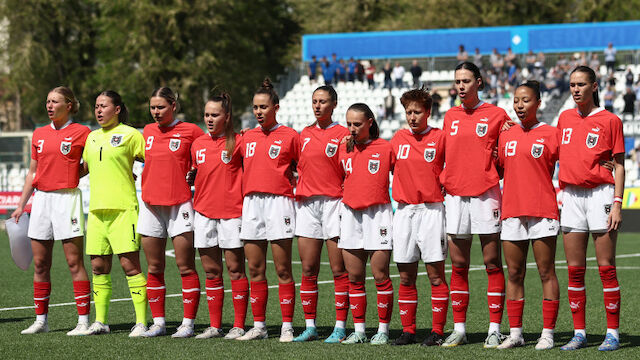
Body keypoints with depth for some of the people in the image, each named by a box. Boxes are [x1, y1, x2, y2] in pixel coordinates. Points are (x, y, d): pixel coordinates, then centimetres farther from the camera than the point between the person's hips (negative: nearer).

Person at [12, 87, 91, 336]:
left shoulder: (81, 132, -3)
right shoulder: (39, 134, 14)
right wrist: (21, 205, 17)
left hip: (67, 198, -6)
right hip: (41, 199, 6)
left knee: (74, 262, -7)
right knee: (40, 263, 6)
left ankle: (84, 321, -5)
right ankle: (41, 320, 13)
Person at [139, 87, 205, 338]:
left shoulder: (190, 131, -2)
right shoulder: (147, 132, 12)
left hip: (179, 204, -5)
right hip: (150, 204, 5)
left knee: (185, 267, -4)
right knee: (154, 268, 6)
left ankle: (188, 323, 0)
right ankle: (158, 322, 13)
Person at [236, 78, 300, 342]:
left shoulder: (289, 136, 1)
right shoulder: (247, 137, 15)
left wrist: (294, 185, -5)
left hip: (279, 201, -5)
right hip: (251, 202, 5)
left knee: (283, 269, -4)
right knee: (255, 270, 6)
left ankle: (287, 327, -1)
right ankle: (258, 327, 12)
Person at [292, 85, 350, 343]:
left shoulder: (343, 135, 0)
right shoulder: (304, 134, 15)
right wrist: (298, 190, 9)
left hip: (333, 202, -5)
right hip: (306, 203, 5)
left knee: (339, 270, -4)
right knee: (308, 269, 4)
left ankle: (340, 328, -1)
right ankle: (310, 326, 9)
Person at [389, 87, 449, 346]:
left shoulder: (440, 138, 0)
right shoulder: (399, 138, 11)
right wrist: (405, 186, 13)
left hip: (431, 209, -4)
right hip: (404, 210, 4)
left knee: (436, 274, -5)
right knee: (406, 277, 6)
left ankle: (437, 331, -2)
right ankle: (408, 330, 11)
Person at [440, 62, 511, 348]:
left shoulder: (496, 115, 1)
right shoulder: (450, 116, 14)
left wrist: (497, 160, -9)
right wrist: (443, 180, 10)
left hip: (486, 194, -4)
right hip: (455, 195, 4)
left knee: (492, 263, -2)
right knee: (458, 266, 6)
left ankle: (494, 329, -1)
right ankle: (459, 329, 11)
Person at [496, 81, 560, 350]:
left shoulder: (550, 134, 0)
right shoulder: (506, 136, 13)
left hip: (542, 213, -5)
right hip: (511, 213, 5)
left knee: (546, 273, -2)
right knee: (514, 274, 6)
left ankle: (548, 334, 0)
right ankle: (515, 333, 11)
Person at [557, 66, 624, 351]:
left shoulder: (609, 121, -1)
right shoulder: (565, 118, 13)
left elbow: (619, 166, -2)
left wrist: (617, 203, -10)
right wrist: (557, 194, 12)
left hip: (600, 193, -5)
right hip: (571, 196, 5)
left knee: (606, 267, -4)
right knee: (575, 270, 4)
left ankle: (613, 333, -1)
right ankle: (579, 333, 8)